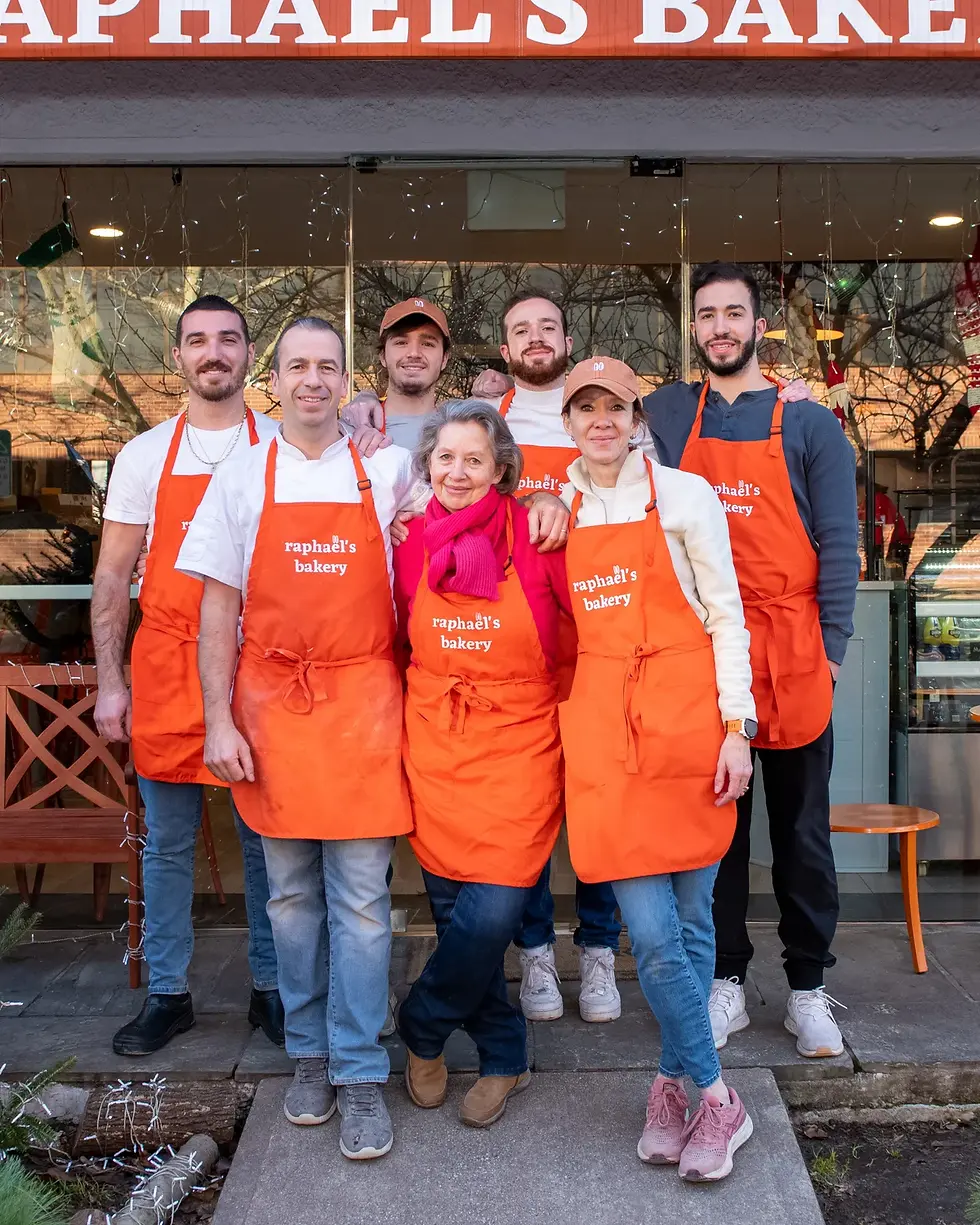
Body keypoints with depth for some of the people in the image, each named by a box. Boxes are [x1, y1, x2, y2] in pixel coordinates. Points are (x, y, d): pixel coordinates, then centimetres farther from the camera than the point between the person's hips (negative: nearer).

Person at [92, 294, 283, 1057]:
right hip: (165, 671, 1)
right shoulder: (145, 455, 5)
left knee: (267, 837, 8)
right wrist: (109, 681, 1)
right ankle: (168, 994, 24)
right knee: (168, 842, 10)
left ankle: (271, 987, 23)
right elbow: (113, 575, 7)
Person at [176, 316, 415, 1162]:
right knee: (293, 895, 10)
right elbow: (218, 611, 4)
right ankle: (311, 1053, 26)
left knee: (360, 898, -1)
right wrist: (218, 722, -3)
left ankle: (360, 1075, 11)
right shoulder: (241, 484, 6)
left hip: (364, 705, -1)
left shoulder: (389, 473, 5)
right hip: (273, 708, 1)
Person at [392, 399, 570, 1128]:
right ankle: (504, 1058, 31)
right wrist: (425, 704, 9)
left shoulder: (538, 536, -9)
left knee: (492, 914, -9)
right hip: (436, 747, 3)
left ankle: (423, 1030, 22)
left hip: (519, 746, -3)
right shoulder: (410, 543, 2)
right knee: (454, 908, 7)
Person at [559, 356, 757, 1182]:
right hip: (600, 728, 2)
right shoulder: (555, 511, 11)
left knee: (691, 920, 6)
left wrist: (736, 726, -6)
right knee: (652, 932, -3)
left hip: (686, 720, -1)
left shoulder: (684, 495, 3)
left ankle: (675, 1079, 25)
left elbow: (726, 617, 1)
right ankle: (715, 1098, 13)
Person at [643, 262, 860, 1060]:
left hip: (792, 659, -1)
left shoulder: (809, 424, 3)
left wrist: (831, 648, -5)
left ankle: (808, 987, 22)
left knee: (801, 828, 9)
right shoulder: (666, 416, 8)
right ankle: (727, 981, 22)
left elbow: (838, 544, 1)